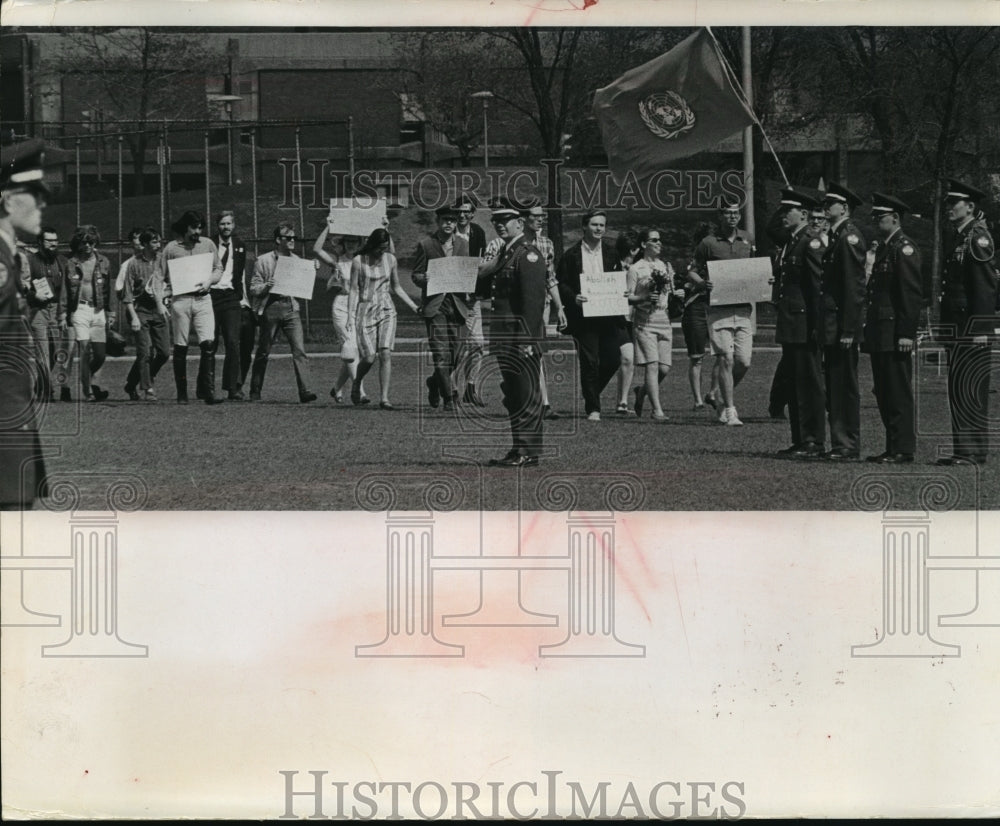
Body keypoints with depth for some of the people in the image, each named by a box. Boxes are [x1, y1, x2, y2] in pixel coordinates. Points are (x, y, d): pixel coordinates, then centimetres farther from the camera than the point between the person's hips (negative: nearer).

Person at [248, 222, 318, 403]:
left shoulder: (296, 261, 13)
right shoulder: (263, 261, 2)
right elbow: (253, 289, 1)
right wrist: (265, 287, -19)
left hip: (290, 307, 3)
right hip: (270, 308, -3)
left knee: (299, 350, -12)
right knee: (263, 352, 6)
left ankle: (304, 390, -17)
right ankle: (255, 391, 19)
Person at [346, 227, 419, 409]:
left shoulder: (390, 259, 6)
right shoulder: (359, 261, -5)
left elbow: (396, 287, 17)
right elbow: (354, 290, -3)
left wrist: (414, 307, 13)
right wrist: (351, 317, -9)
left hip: (386, 310, 3)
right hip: (365, 310, -3)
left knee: (386, 353, -13)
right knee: (369, 357, -7)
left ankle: (384, 398, -12)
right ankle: (356, 386, 23)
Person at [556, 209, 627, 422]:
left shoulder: (611, 253, 10)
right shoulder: (572, 254, 0)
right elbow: (561, 284, 0)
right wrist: (573, 298, -17)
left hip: (608, 315, 3)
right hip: (583, 315, -3)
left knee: (612, 360, 0)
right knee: (589, 362, -4)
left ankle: (591, 393, 25)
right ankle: (592, 408, 3)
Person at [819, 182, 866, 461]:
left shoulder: (850, 237, -12)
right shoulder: (836, 236, 17)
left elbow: (853, 286, -17)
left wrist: (847, 330, -20)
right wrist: (826, 327, 15)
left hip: (843, 325, -10)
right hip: (831, 326, 10)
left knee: (845, 384, -5)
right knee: (834, 384, 11)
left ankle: (849, 446, -2)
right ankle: (840, 443, 16)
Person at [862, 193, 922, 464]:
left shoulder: (904, 248, -10)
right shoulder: (883, 247, 18)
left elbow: (913, 294, -16)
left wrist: (906, 333, -20)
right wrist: (869, 329, 16)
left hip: (895, 334, -10)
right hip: (879, 334, 10)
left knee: (898, 393, -6)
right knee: (884, 393, 11)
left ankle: (903, 449, -3)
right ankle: (893, 447, 16)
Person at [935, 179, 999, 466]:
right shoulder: (955, 238, 17)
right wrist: (946, 328, 17)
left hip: (974, 325, -9)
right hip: (957, 327, 9)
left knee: (969, 389, -9)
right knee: (958, 389, 10)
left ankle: (973, 452, -6)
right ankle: (964, 450, 13)